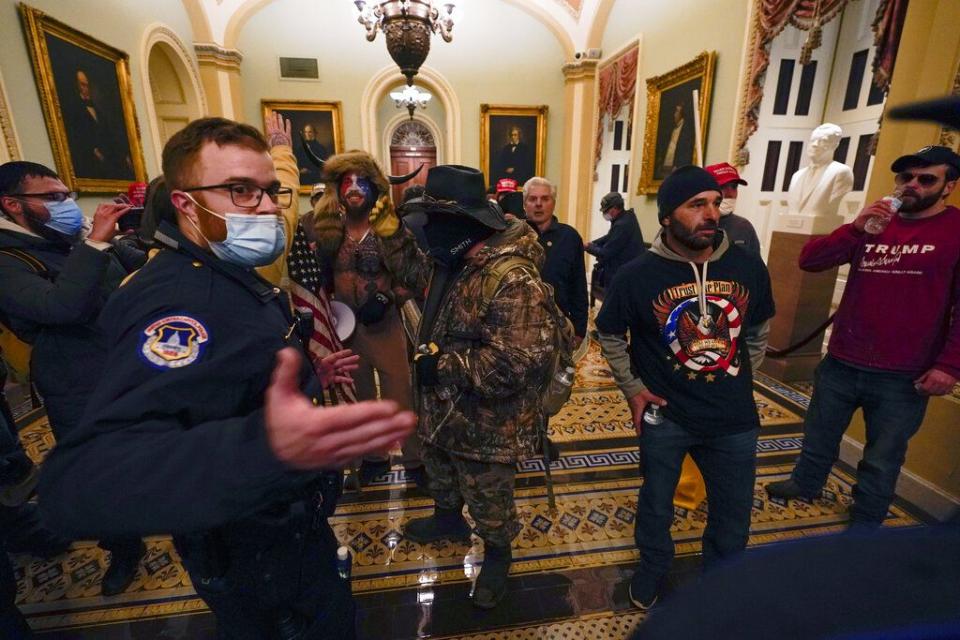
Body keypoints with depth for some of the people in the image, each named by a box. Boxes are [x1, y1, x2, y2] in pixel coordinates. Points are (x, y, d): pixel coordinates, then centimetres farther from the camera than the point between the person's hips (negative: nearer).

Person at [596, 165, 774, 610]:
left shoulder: (748, 267, -6)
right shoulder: (637, 276, -16)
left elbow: (758, 330, 12)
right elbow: (609, 335, 0)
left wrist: (739, 380, 10)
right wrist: (633, 389, -4)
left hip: (735, 417, 3)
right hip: (665, 415, -3)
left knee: (734, 514, 20)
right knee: (656, 506, 18)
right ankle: (652, 567, 49)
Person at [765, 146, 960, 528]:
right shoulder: (873, 224, 6)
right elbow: (809, 260, -3)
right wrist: (855, 228, -17)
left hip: (903, 377, -3)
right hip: (841, 363, 3)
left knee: (882, 459, 13)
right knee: (819, 434, 21)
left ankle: (865, 524, 34)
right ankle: (805, 484, 45)